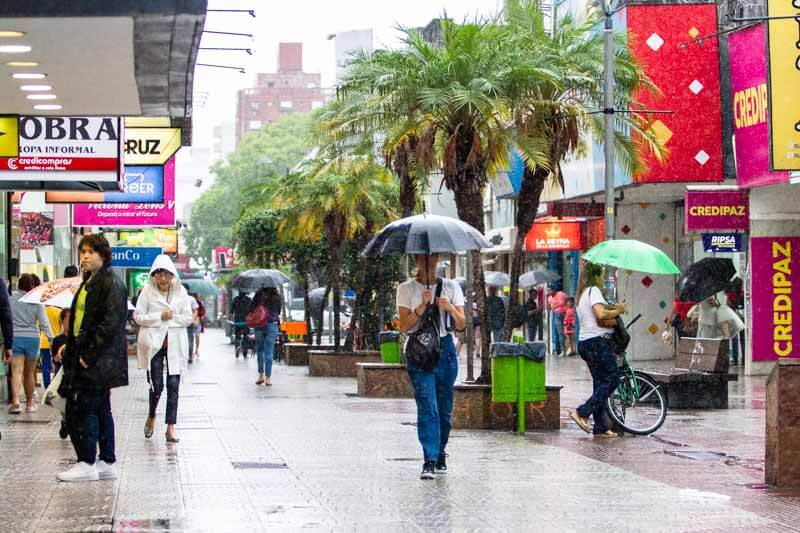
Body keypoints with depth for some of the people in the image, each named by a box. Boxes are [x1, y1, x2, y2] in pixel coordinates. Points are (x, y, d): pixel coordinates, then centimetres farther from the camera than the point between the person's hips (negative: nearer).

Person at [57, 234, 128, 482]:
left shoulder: (111, 284, -12)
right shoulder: (89, 283, 17)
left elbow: (110, 324, -19)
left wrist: (89, 355, -20)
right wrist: (70, 346, 11)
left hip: (96, 361, -9)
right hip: (84, 357, 9)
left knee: (82, 409, -8)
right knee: (101, 410, 11)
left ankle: (86, 464, -3)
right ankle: (108, 463, 15)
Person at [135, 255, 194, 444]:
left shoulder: (181, 292, 4)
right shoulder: (147, 290, -1)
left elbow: (188, 318, 3)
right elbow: (138, 316, -4)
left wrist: (170, 318, -11)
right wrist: (160, 317, -14)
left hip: (175, 344, 2)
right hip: (153, 343, -2)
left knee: (173, 385, -2)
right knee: (157, 385, -2)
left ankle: (171, 428, 2)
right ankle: (151, 417, 27)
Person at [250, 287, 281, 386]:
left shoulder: (259, 294, -5)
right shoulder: (277, 297, 1)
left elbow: (251, 308, -5)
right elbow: (279, 312, 10)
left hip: (259, 325, -1)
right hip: (272, 326, 1)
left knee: (259, 350, 14)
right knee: (269, 352, 3)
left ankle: (261, 375, 10)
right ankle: (268, 378, 2)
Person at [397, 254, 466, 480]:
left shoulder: (451, 287, 10)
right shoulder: (406, 289, 5)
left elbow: (461, 325, 5)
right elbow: (404, 326, -3)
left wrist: (451, 309, -14)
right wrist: (422, 306, -16)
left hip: (445, 349, 2)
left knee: (444, 408, 5)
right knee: (427, 406, -14)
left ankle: (440, 455, 22)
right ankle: (429, 461, -18)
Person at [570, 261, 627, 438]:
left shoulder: (583, 293, 21)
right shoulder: (594, 291, -9)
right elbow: (601, 314, -24)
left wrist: (614, 308, 8)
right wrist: (618, 311, -9)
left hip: (585, 342, 10)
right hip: (598, 341, -10)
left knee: (600, 383, 9)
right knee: (612, 379, -7)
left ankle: (601, 427, 7)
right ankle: (582, 413, -16)